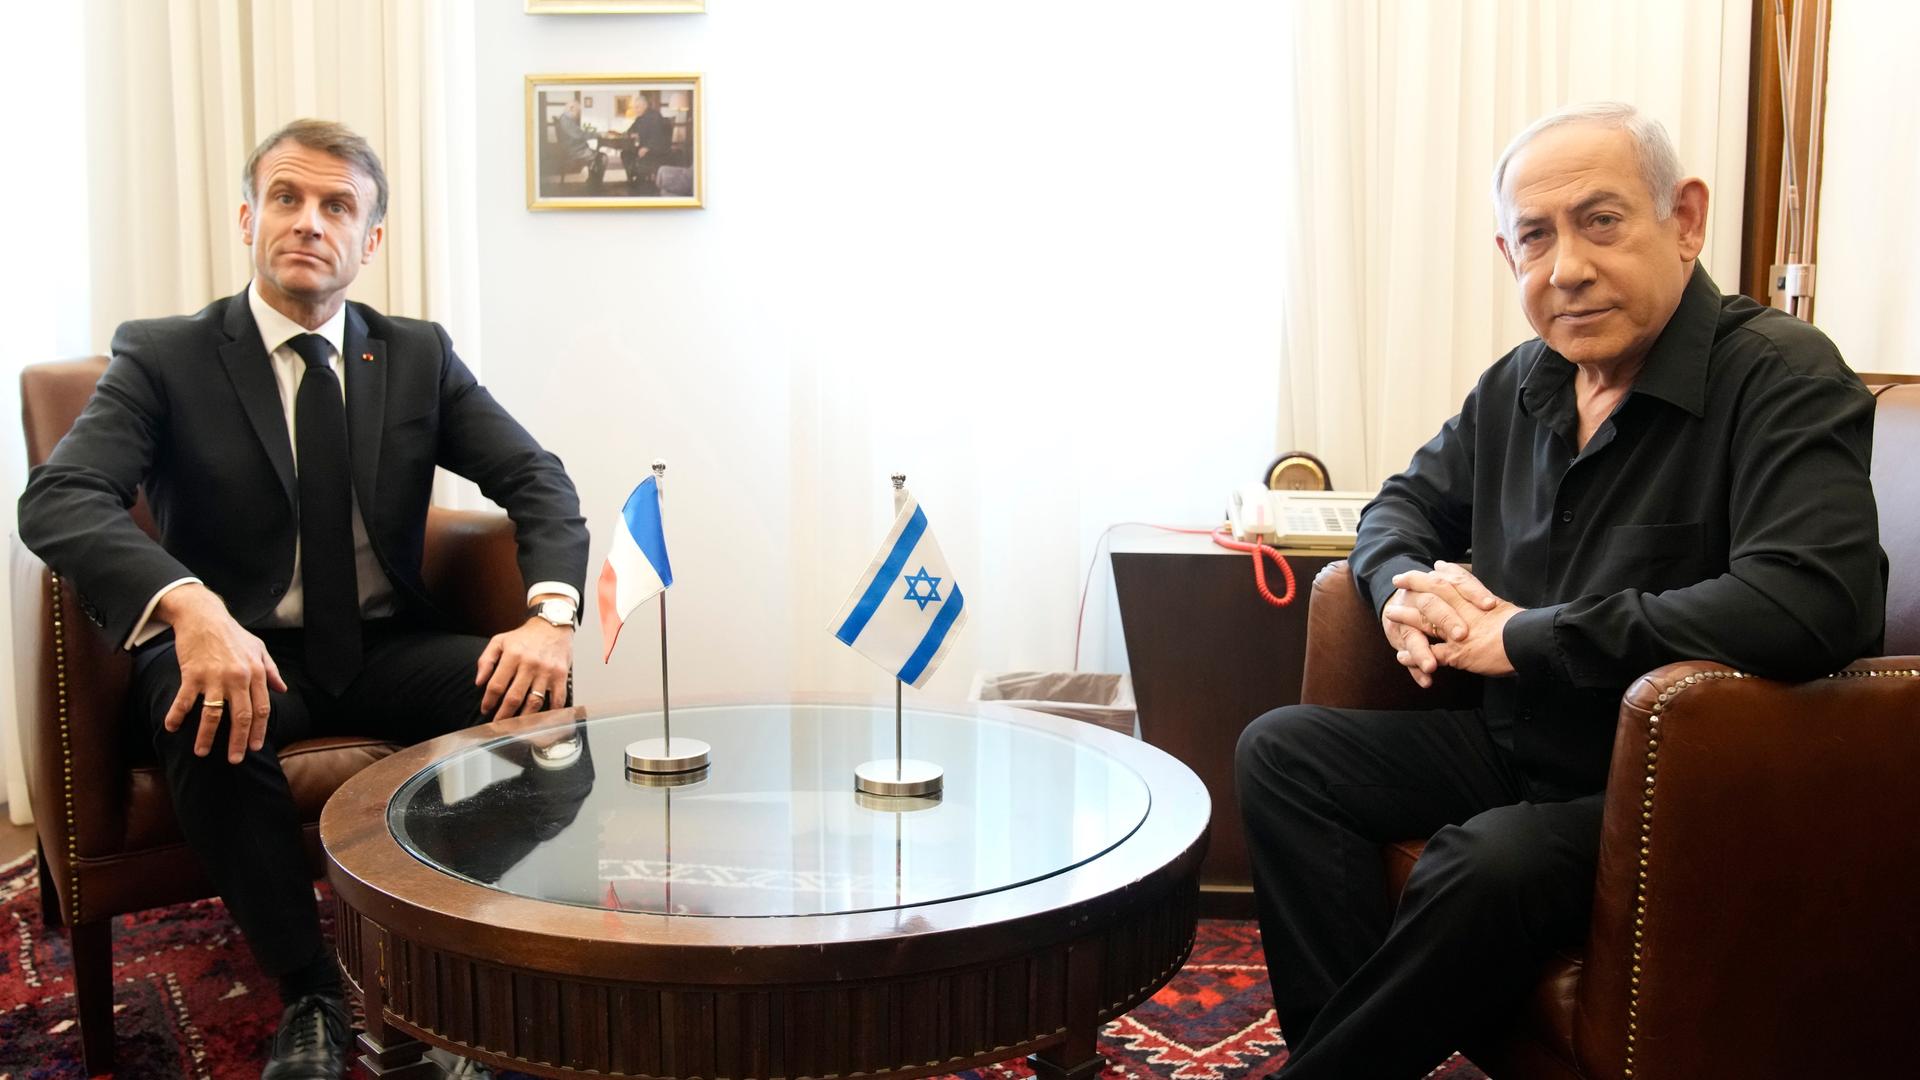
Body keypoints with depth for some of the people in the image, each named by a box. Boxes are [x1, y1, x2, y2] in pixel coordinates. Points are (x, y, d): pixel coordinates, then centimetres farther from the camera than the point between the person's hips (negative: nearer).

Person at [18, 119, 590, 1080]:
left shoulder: (421, 356, 7)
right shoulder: (162, 356, -2)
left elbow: (537, 479, -2)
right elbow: (57, 498, -18)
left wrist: (550, 613, -24)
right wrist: (191, 605, -39)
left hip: (385, 654, 2)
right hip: (237, 649, -2)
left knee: (533, 692, -26)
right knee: (206, 715, -36)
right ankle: (309, 995, -18)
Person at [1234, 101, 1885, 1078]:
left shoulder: (1781, 376, -16)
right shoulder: (1520, 384, 6)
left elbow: (1811, 604, -31)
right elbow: (1407, 501, 21)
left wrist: (1521, 639, -24)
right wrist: (1406, 585, -7)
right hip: (1513, 743, 7)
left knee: (1487, 869, -34)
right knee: (1279, 751, -6)